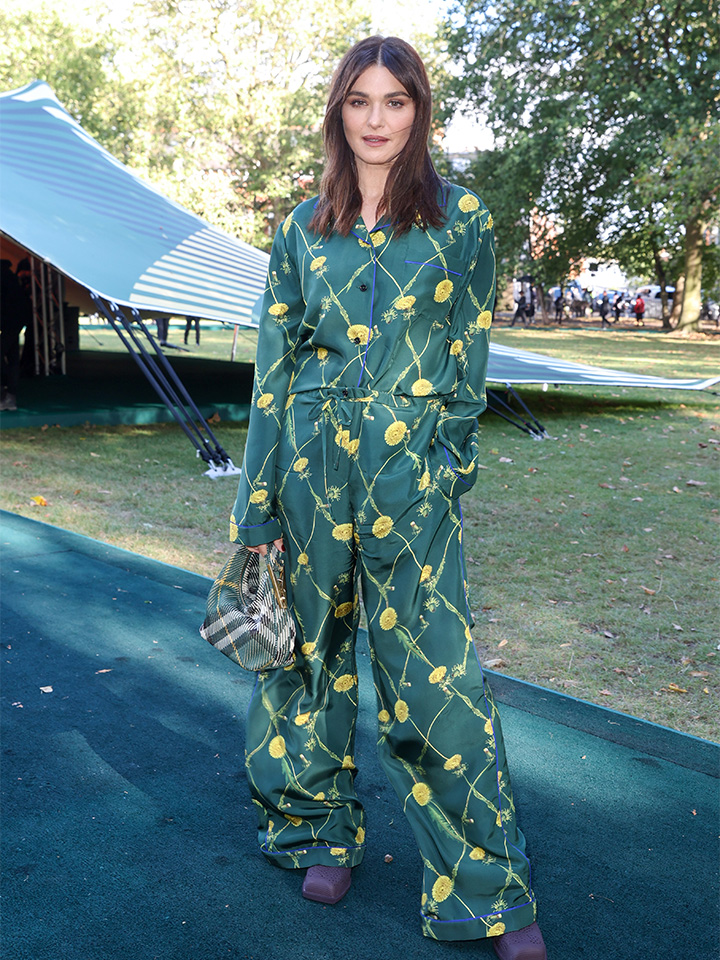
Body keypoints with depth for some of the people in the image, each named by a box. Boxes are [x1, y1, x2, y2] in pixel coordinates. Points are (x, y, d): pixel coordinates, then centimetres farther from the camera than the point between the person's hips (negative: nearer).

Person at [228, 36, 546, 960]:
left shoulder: (461, 218, 5)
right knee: (310, 651, 11)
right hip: (310, 460, 3)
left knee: (436, 671, -4)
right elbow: (273, 366, 7)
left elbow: (469, 353, 5)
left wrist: (443, 458, -4)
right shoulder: (304, 228, 9)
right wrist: (259, 499, 2)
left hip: (411, 470, -2)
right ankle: (321, 831, 32)